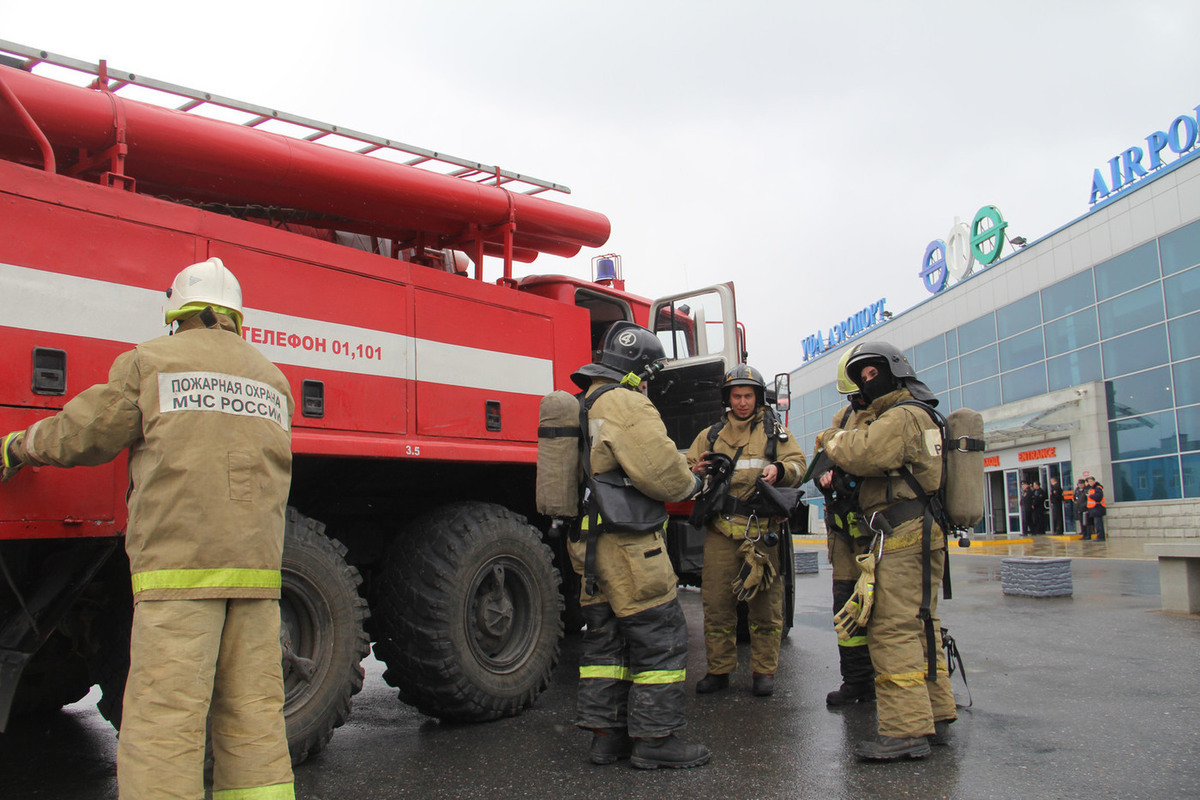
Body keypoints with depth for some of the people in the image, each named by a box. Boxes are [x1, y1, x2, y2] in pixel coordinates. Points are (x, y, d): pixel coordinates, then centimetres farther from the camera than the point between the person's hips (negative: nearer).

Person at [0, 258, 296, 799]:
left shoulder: (150, 361, 4)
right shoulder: (272, 378, 18)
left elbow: (86, 435, 5)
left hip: (178, 561, -4)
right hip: (255, 568, 5)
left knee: (163, 719, -4)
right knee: (252, 715, 8)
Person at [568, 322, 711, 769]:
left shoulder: (584, 407, 17)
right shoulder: (627, 404, -13)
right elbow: (659, 470, -22)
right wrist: (691, 484, -2)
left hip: (588, 543, 10)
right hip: (628, 546, -10)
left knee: (605, 638, 14)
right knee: (660, 637, -1)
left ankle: (605, 734, 19)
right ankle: (654, 739, 5)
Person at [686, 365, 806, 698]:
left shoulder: (774, 431, 14)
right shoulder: (710, 435, 18)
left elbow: (798, 464, 5)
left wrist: (780, 470, -18)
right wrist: (696, 471, -8)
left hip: (762, 529, -1)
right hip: (721, 529, 1)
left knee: (764, 602, 2)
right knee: (716, 602, 2)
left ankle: (763, 671, 13)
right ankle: (719, 669, 14)